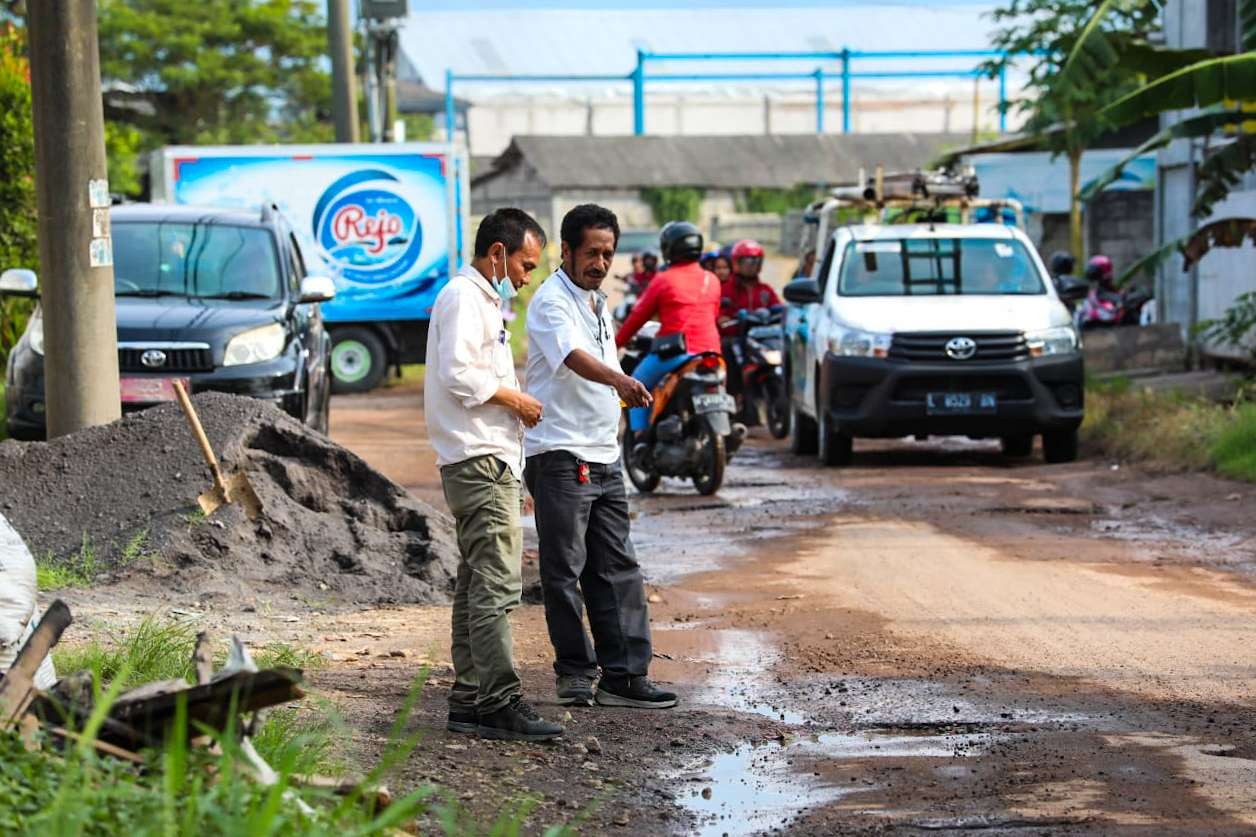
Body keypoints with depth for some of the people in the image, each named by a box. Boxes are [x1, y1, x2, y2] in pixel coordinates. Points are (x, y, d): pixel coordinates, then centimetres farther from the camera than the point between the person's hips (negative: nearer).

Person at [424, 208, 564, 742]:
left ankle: (468, 701, 14)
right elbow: (458, 374, -22)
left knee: (476, 586, 11)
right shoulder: (463, 297, -10)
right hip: (480, 460, -11)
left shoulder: (481, 299, 23)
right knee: (497, 584, -14)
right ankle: (501, 703, -17)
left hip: (486, 462, 11)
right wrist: (515, 400, -11)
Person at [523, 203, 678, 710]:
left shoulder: (597, 303, 17)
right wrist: (618, 379, -48)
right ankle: (576, 674, 5)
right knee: (564, 569, -2)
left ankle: (624, 675, 5)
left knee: (617, 567, 5)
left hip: (603, 458, 9)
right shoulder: (552, 302, -11)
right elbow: (574, 357, -31)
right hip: (559, 455, -9)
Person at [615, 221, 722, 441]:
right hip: (709, 351, 4)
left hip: (676, 353, -4)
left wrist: (617, 342, 14)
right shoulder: (711, 280, 9)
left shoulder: (664, 280, -4)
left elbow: (639, 315, 2)